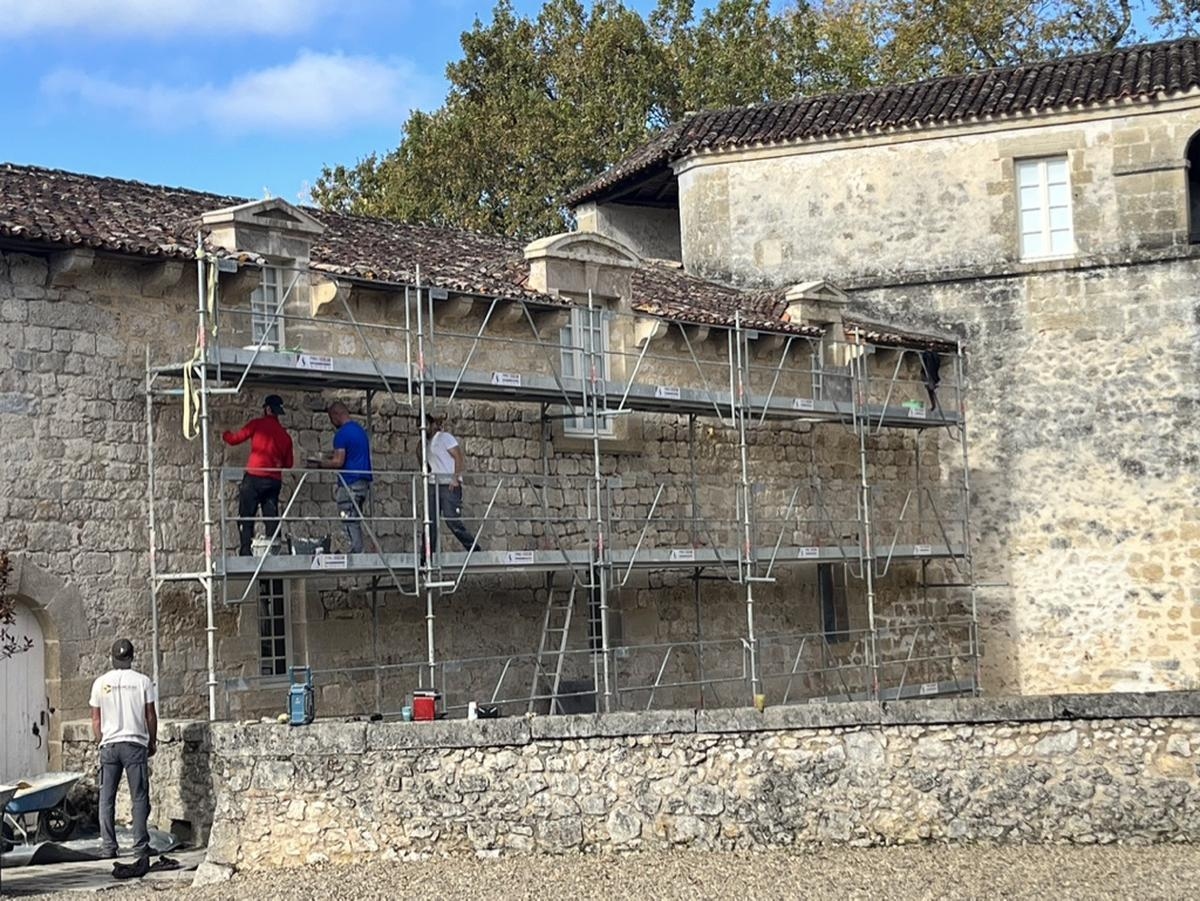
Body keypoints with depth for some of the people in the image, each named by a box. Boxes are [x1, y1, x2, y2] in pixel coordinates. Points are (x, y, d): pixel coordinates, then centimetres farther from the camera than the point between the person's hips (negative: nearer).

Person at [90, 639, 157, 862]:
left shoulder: (100, 683, 3)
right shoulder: (143, 682, -2)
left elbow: (96, 720, 6)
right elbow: (150, 716, 1)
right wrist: (152, 742, 13)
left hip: (108, 745, 2)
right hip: (135, 743, -2)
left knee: (106, 798, 8)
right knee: (139, 797, 1)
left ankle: (108, 846, 6)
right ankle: (140, 846, -2)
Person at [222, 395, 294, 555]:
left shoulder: (258, 424, 1)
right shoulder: (285, 435, 14)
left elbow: (235, 439, 5)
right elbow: (288, 463, 16)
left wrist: (225, 435, 26)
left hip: (254, 477, -4)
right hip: (275, 480, 4)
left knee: (245, 518, -1)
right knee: (271, 519, 7)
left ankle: (246, 553, -9)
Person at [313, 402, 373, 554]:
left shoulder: (342, 433, -11)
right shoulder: (360, 430, 17)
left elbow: (338, 462, -16)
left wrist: (321, 463, 0)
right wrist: (328, 458, 24)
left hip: (349, 483, -9)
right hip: (364, 481, 9)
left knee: (350, 522, -7)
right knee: (356, 521, 11)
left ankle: (356, 553, -9)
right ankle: (358, 553, 8)